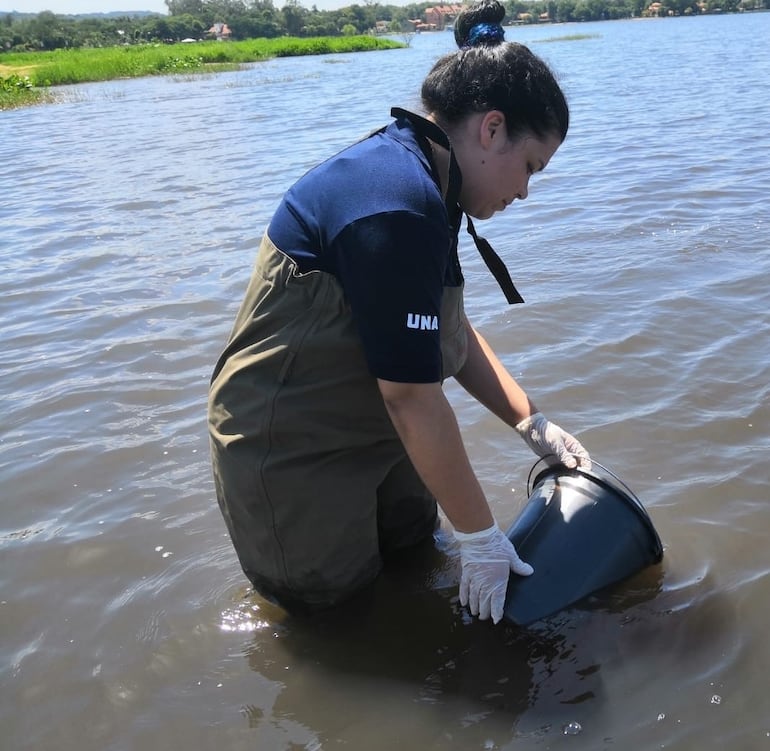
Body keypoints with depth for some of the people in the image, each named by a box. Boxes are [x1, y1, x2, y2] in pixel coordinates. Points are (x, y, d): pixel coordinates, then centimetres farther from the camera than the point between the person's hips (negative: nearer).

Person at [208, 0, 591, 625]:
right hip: (294, 456, -10)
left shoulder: (407, 170, 4)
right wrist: (480, 535, -19)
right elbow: (414, 396, -28)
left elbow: (453, 330, 9)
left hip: (367, 433, 10)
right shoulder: (398, 207, -30)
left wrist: (532, 424, 1)